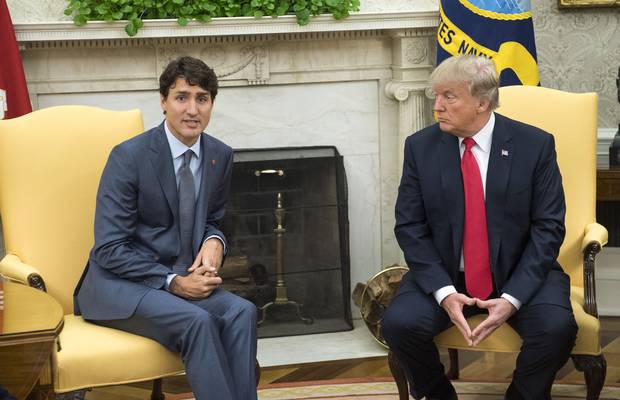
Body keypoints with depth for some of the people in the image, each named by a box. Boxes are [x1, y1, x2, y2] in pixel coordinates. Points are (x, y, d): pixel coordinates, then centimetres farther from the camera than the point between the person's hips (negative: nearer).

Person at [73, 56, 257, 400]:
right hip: (118, 283, -5)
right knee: (197, 320, -32)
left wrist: (214, 241, -5)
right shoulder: (129, 156, -13)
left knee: (241, 312, -24)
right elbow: (109, 249, -15)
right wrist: (173, 282, -21)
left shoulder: (220, 156, 4)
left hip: (180, 278, 5)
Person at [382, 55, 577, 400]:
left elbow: (548, 227, -7)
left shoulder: (535, 145, -6)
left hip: (519, 274, -1)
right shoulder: (420, 147, -1)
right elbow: (409, 226, -2)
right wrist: (443, 292, -17)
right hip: (444, 276, 1)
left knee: (557, 327, -29)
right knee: (400, 323, -26)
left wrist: (512, 297, -20)